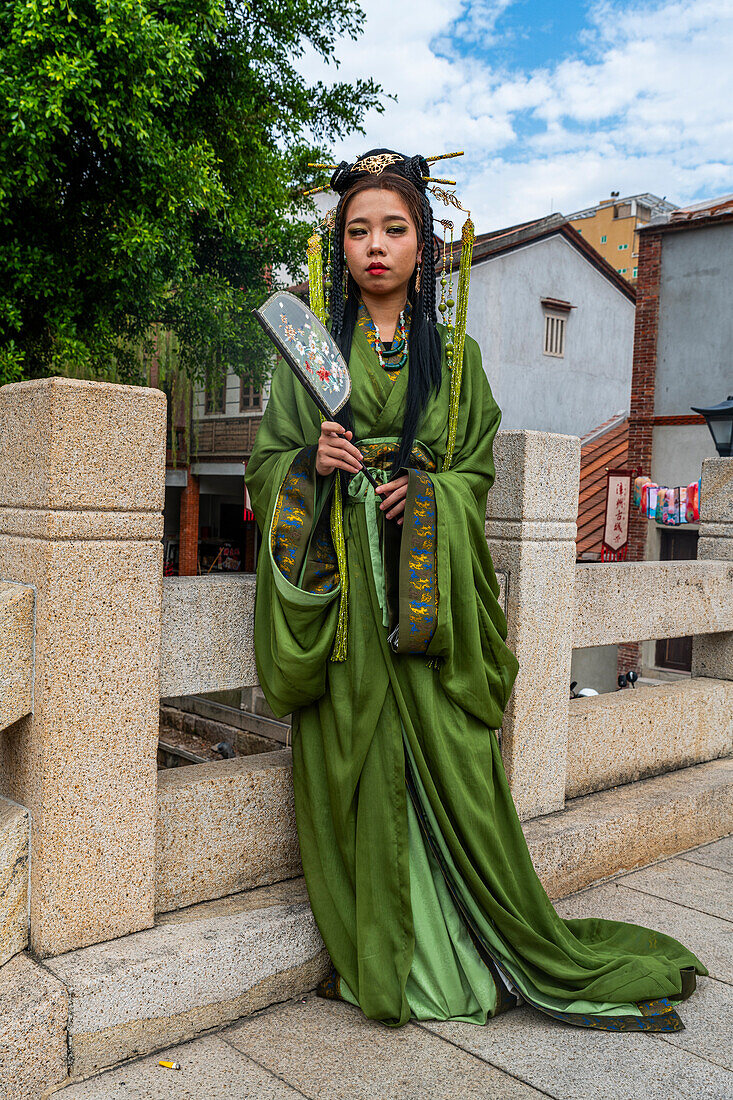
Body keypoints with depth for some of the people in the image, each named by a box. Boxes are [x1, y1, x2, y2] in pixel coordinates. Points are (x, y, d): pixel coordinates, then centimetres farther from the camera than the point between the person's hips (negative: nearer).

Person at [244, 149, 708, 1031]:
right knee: (354, 759, 0)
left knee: (448, 759, 0)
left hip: (430, 584, 1)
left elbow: (479, 468, 10)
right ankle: (375, 959, 16)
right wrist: (312, 461, -13)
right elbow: (265, 462, 9)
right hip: (339, 585, 0)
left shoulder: (454, 352, 12)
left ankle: (486, 947, 18)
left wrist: (424, 491, -10)